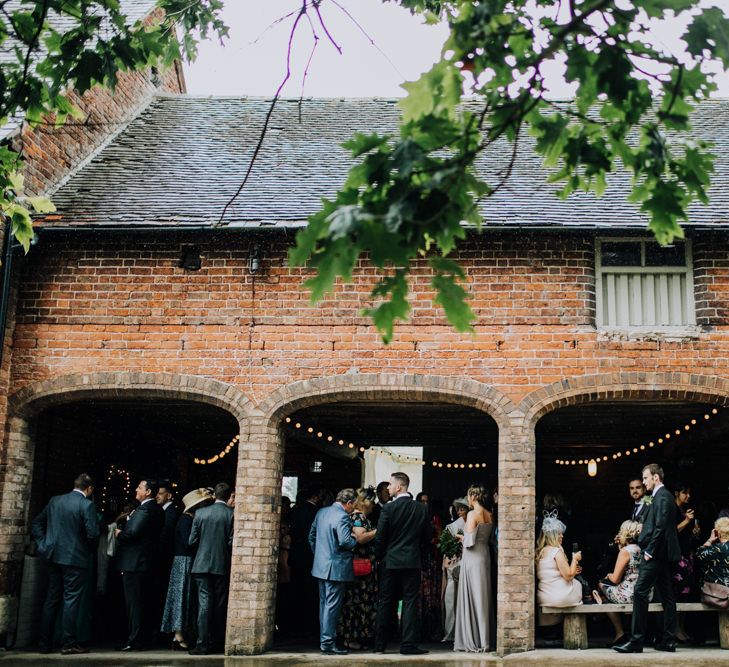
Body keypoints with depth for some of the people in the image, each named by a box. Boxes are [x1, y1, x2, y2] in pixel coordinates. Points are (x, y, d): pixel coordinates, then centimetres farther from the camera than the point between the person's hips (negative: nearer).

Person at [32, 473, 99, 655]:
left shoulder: (54, 501, 7)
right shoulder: (87, 505, -12)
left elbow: (36, 523, 11)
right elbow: (93, 533, -18)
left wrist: (44, 544, 11)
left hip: (54, 557, 6)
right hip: (76, 558, -6)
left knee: (51, 599, 12)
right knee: (71, 600, 0)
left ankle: (45, 643, 16)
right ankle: (69, 644, 1)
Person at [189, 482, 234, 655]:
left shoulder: (200, 513, -1)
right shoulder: (232, 514, -6)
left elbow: (192, 541, 1)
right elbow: (232, 542, -8)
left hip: (202, 564, 1)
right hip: (223, 565, -1)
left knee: (204, 603, 1)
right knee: (220, 604, 9)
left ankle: (203, 644, -3)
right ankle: (216, 643, 15)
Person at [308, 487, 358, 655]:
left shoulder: (321, 512, 9)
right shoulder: (342, 517, -17)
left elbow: (311, 536, 15)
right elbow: (345, 541, -26)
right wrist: (356, 539, -6)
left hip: (320, 566, 9)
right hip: (336, 568, -9)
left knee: (324, 604, 16)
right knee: (332, 606, -3)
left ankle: (324, 640, 23)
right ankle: (328, 643, 0)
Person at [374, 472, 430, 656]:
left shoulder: (388, 508, -10)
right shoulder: (422, 509, 0)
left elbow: (380, 537, -8)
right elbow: (427, 537, 5)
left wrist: (379, 557, 7)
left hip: (390, 562, -1)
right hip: (413, 562, 1)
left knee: (384, 603, 7)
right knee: (410, 602, 3)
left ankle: (379, 645, 11)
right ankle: (408, 644, -1)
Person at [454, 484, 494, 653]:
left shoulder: (472, 514, -14)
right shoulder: (489, 515, 9)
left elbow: (470, 541, -18)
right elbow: (489, 538, 13)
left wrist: (463, 538, 3)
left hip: (473, 558, -7)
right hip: (485, 556, 8)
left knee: (472, 597, -1)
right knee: (483, 597, 12)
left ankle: (475, 642, 2)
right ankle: (484, 639, 15)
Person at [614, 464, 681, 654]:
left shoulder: (662, 497, -12)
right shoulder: (663, 496, 19)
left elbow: (660, 527, -19)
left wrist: (650, 551, -17)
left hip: (656, 554, -11)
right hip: (664, 554, 11)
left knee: (640, 592, -11)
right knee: (666, 595, 9)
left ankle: (636, 641, -11)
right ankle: (669, 640, 13)